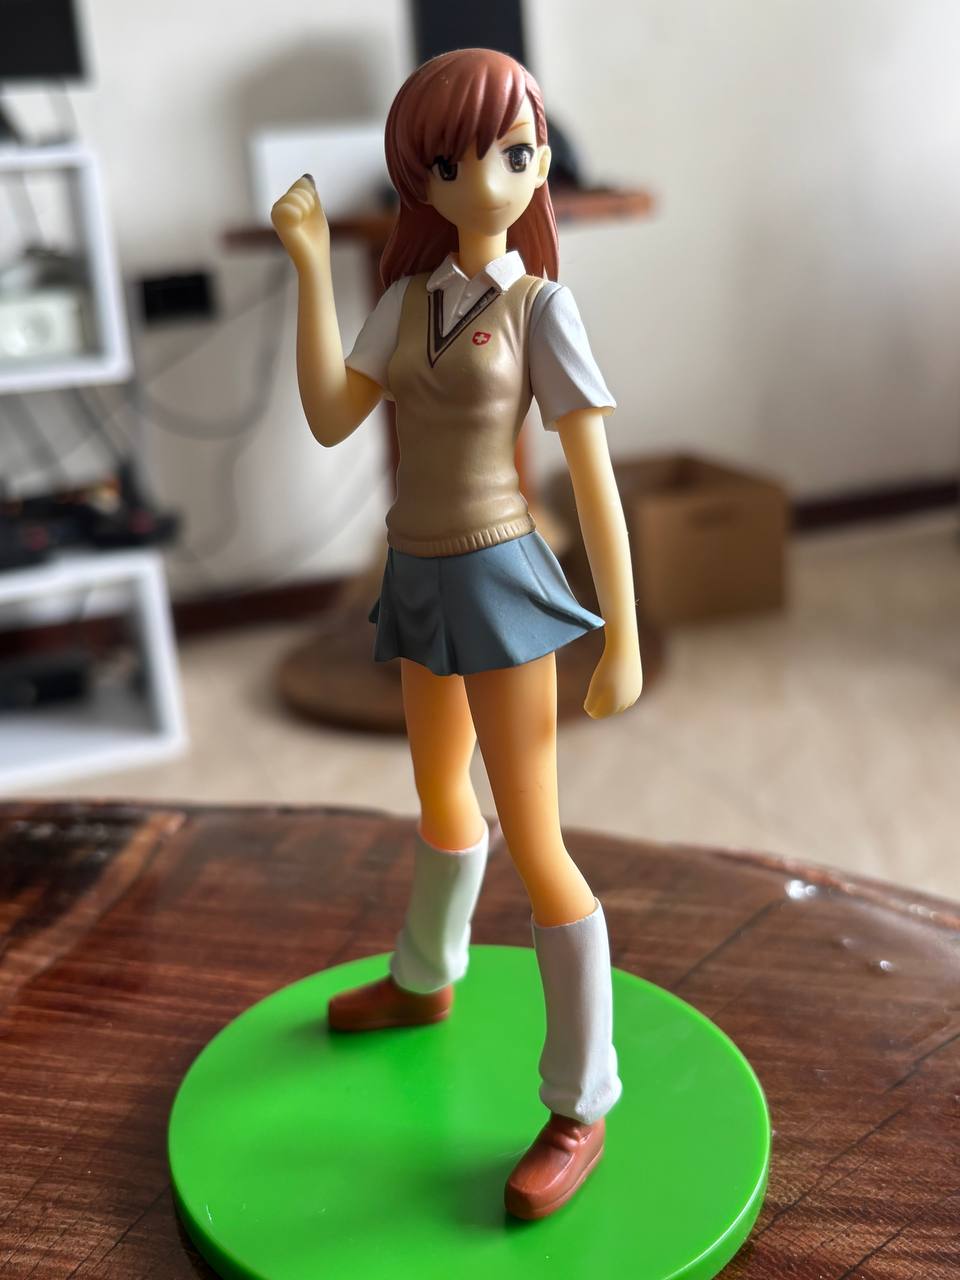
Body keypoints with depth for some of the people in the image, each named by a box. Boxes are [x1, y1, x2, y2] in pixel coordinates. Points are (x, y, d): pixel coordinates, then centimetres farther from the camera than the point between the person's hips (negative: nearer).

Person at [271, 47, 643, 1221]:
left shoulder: (541, 304, -10)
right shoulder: (409, 297, 6)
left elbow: (597, 479, -11)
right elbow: (330, 421, -5)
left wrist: (623, 644, -13)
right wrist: (311, 267, -11)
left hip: (498, 585, -7)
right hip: (425, 583, 7)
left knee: (533, 844, -5)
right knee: (441, 793, 25)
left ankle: (580, 1107, 8)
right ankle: (425, 982, 49)